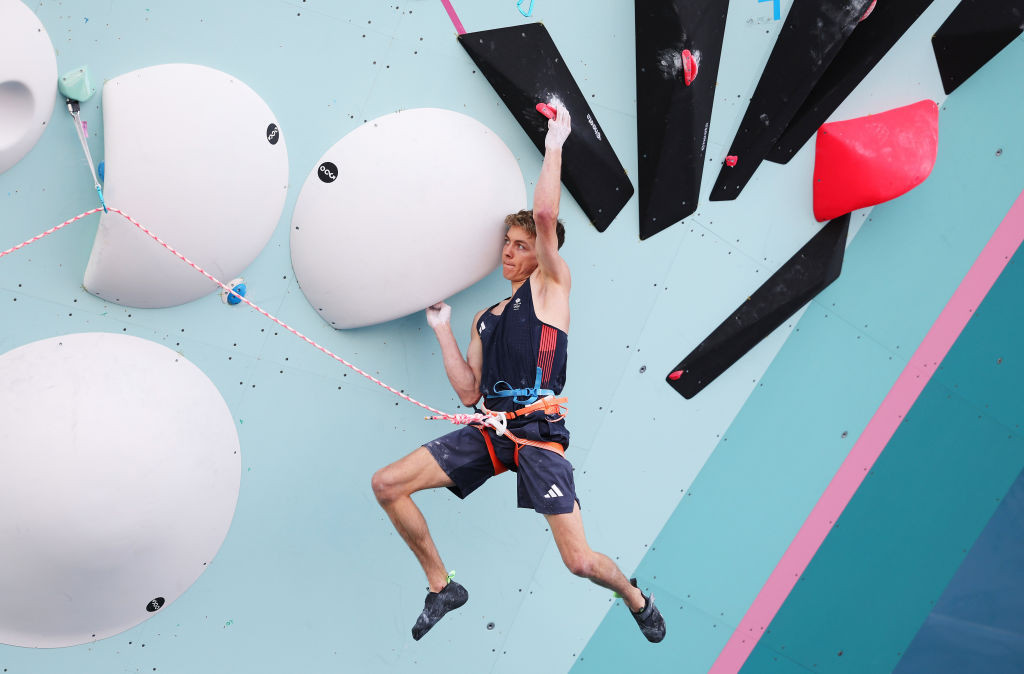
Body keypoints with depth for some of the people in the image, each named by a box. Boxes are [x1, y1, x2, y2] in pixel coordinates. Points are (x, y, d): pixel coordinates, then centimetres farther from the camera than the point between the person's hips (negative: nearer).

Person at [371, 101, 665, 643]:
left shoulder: (551, 284, 7)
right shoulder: (486, 319, 21)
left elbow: (546, 218, -11)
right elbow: (469, 393, 14)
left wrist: (554, 147, -14)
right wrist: (443, 332, 11)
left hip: (538, 435, -6)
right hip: (489, 429, 6)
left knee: (582, 563, -12)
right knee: (386, 485, -5)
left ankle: (634, 597, 24)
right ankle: (442, 588, 11)